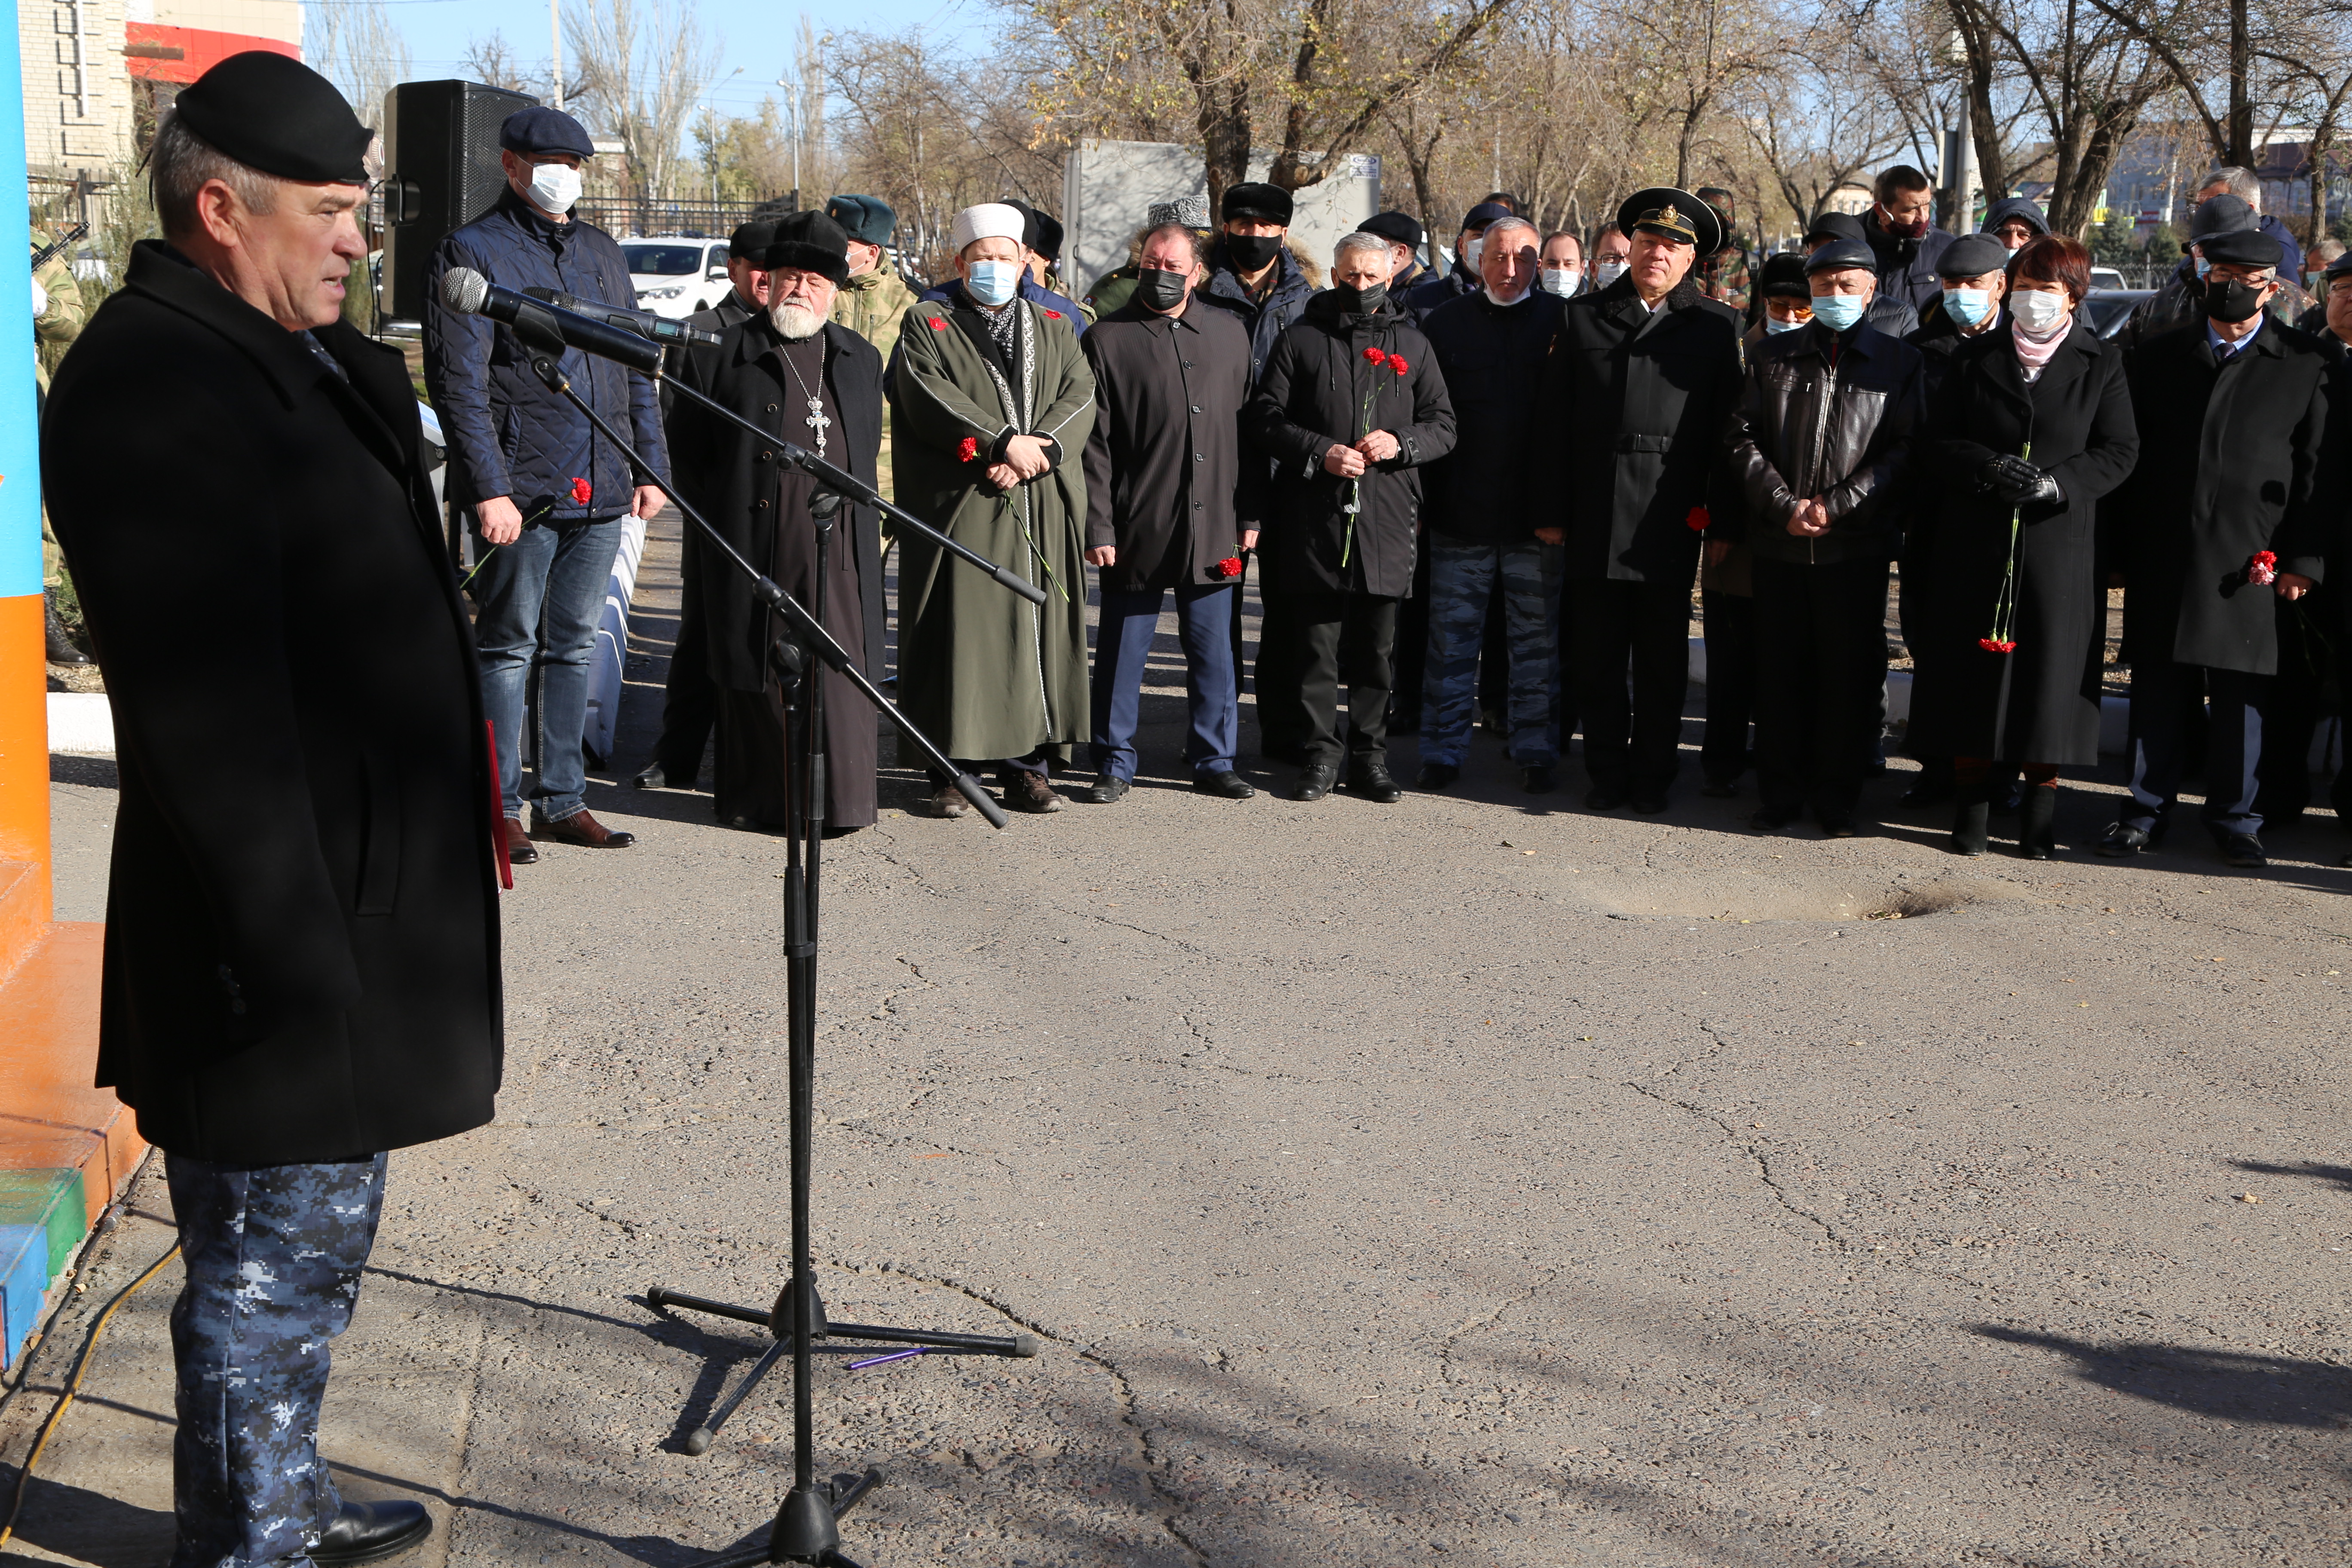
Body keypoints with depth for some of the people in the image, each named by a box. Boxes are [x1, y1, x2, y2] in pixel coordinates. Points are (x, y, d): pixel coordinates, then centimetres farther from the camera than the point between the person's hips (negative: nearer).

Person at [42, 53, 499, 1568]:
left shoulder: (303, 358, 13)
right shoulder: (149, 391, -19)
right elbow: (206, 713, -25)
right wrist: (293, 954, -25)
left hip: (364, 908, 10)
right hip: (287, 934, -10)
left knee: (317, 1244, 23)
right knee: (273, 1265, 4)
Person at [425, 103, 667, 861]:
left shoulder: (602, 252, 17)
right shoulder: (470, 253, -3)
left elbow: (636, 369, 21)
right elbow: (458, 385, -10)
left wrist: (652, 468, 13)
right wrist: (489, 489, -17)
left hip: (600, 490, 6)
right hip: (522, 492, -6)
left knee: (573, 646, 11)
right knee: (510, 648, 1)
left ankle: (562, 801, 19)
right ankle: (497, 809, 9)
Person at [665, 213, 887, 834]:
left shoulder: (861, 359, 17)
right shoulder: (721, 353, 6)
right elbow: (687, 451, 7)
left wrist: (856, 513, 14)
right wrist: (724, 516, 4)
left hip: (839, 552, 3)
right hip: (755, 546, -2)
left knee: (838, 673, -1)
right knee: (759, 672, 0)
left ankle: (839, 799, 6)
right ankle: (757, 799, 9)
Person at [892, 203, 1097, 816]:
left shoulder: (1053, 328, 18)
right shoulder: (928, 326, 8)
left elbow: (1081, 395, 4)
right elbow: (928, 397, -9)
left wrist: (1038, 451, -14)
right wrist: (1004, 440, -18)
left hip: (1042, 514, 3)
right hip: (960, 511, -3)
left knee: (1036, 631, 3)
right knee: (959, 636, -4)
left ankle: (1028, 766, 11)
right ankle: (950, 770, 3)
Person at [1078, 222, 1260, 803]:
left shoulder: (1229, 333, 10)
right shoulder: (1107, 339, 0)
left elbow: (1248, 428, 12)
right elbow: (1094, 443, -3)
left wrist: (1249, 514, 8)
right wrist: (1098, 526, -9)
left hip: (1212, 527, 3)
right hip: (1137, 529, -3)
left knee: (1214, 651, 9)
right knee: (1123, 651, 4)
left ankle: (1214, 760, 21)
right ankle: (1114, 765, 16)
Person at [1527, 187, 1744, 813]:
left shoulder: (1717, 326, 4)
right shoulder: (1582, 316, 8)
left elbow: (1728, 426, 2)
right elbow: (1552, 420, 5)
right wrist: (1550, 510, 0)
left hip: (1670, 523, -1)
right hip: (1595, 521, 1)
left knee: (1662, 663, 7)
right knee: (1597, 660, 7)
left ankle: (1652, 776, 18)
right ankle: (1607, 773, 19)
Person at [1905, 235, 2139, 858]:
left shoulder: (2101, 365, 5)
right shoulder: (1973, 358, 9)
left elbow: (2120, 451, 1)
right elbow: (1936, 444, 5)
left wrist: (2059, 482, -16)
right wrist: (1988, 466, -14)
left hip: (2061, 545, -1)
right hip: (1976, 543, 1)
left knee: (2049, 670, 0)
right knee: (1972, 672, 2)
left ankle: (2041, 805, 10)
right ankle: (1972, 800, 12)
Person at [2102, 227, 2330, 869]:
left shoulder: (2304, 366, 3)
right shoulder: (2157, 356, 10)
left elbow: (2316, 472, 2)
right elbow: (2128, 455, 10)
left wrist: (2302, 560, -4)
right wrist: (2118, 549, 4)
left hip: (2250, 566, -2)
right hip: (2161, 559, 2)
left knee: (2240, 696, 3)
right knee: (2157, 691, 6)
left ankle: (2235, 821, 15)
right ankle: (2148, 813, 17)